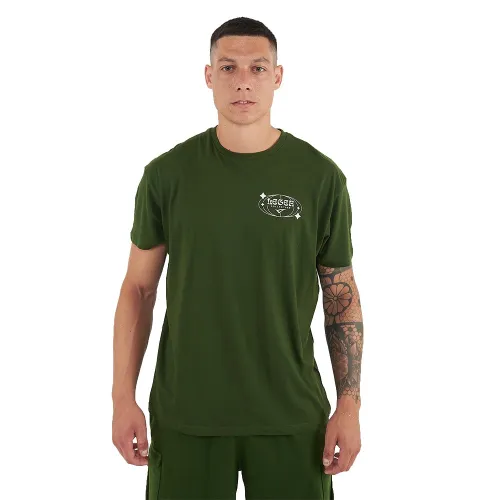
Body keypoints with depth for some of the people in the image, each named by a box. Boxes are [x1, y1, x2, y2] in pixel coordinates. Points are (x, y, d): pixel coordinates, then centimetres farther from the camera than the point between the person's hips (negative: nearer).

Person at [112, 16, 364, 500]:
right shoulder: (167, 174, -3)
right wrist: (122, 397, -1)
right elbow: (138, 287, 3)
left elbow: (341, 294, 2)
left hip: (291, 416, 0)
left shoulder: (321, 177, -4)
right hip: (185, 414, 0)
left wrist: (349, 404, -2)